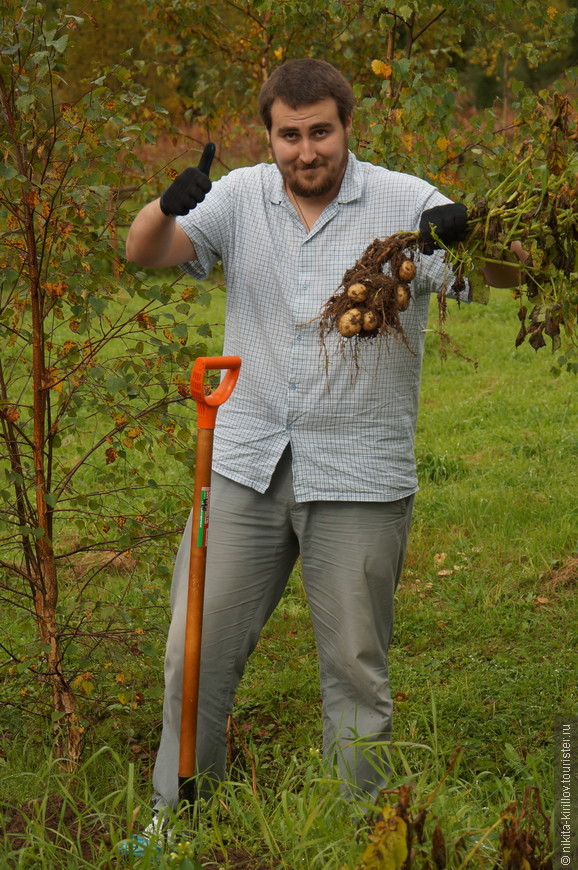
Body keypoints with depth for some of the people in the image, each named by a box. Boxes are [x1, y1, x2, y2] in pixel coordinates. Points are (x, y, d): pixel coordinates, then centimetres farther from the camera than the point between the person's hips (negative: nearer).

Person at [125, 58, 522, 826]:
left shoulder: (402, 203, -3)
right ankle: (174, 820, 21)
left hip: (358, 480, -2)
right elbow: (145, 252, -5)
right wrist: (168, 207, -29)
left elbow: (508, 273, -11)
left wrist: (468, 231, -34)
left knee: (355, 669, 5)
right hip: (246, 467, 3)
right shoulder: (240, 197, 4)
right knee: (197, 651, 7)